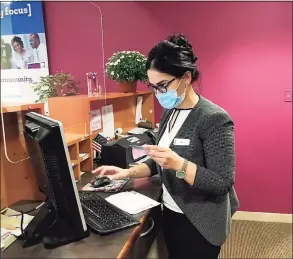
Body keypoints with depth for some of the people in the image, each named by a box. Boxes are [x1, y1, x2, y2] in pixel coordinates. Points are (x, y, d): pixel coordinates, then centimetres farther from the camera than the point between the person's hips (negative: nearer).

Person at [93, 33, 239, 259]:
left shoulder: (215, 119, -22)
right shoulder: (170, 113, 2)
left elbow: (223, 183, -23)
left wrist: (179, 164, -34)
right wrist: (128, 172, -5)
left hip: (200, 224, -6)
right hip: (170, 213, 7)